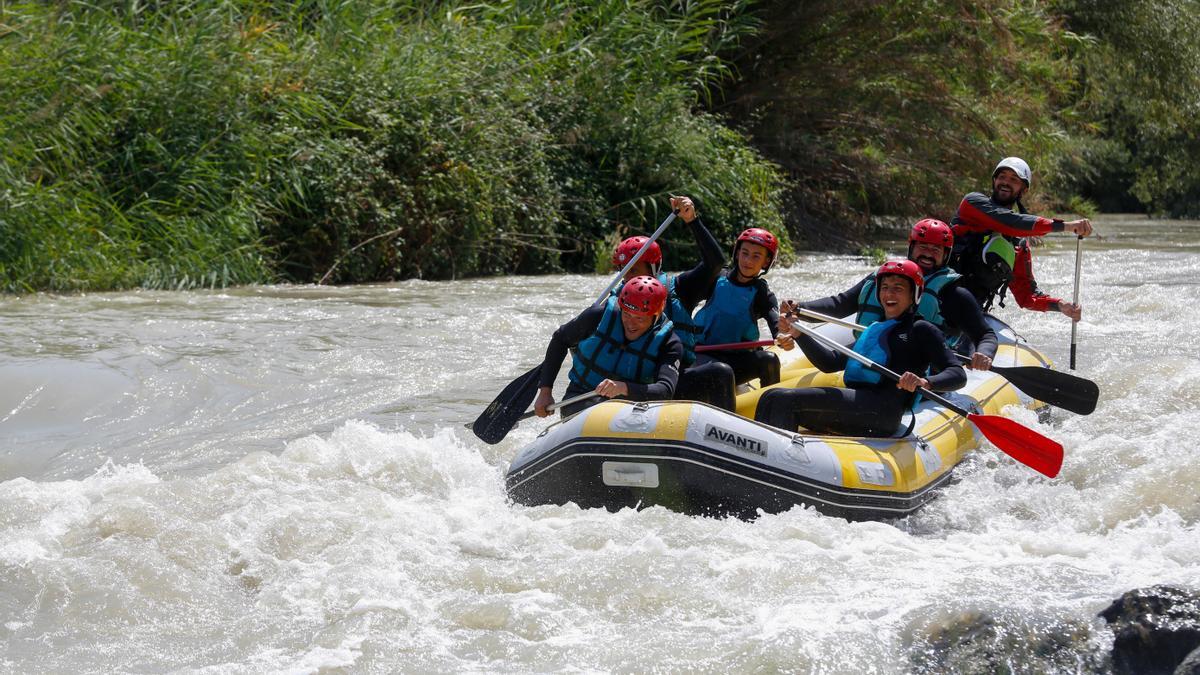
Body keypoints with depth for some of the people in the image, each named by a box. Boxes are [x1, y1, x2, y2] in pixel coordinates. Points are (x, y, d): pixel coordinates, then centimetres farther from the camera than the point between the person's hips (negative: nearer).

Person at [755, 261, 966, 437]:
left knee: (786, 400, -23)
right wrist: (798, 333, 15)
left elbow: (958, 374, -3)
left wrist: (925, 382, -24)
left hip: (882, 410, -8)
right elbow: (830, 363, 27)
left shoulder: (921, 330, 9)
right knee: (771, 398, -3)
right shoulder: (873, 330, 32)